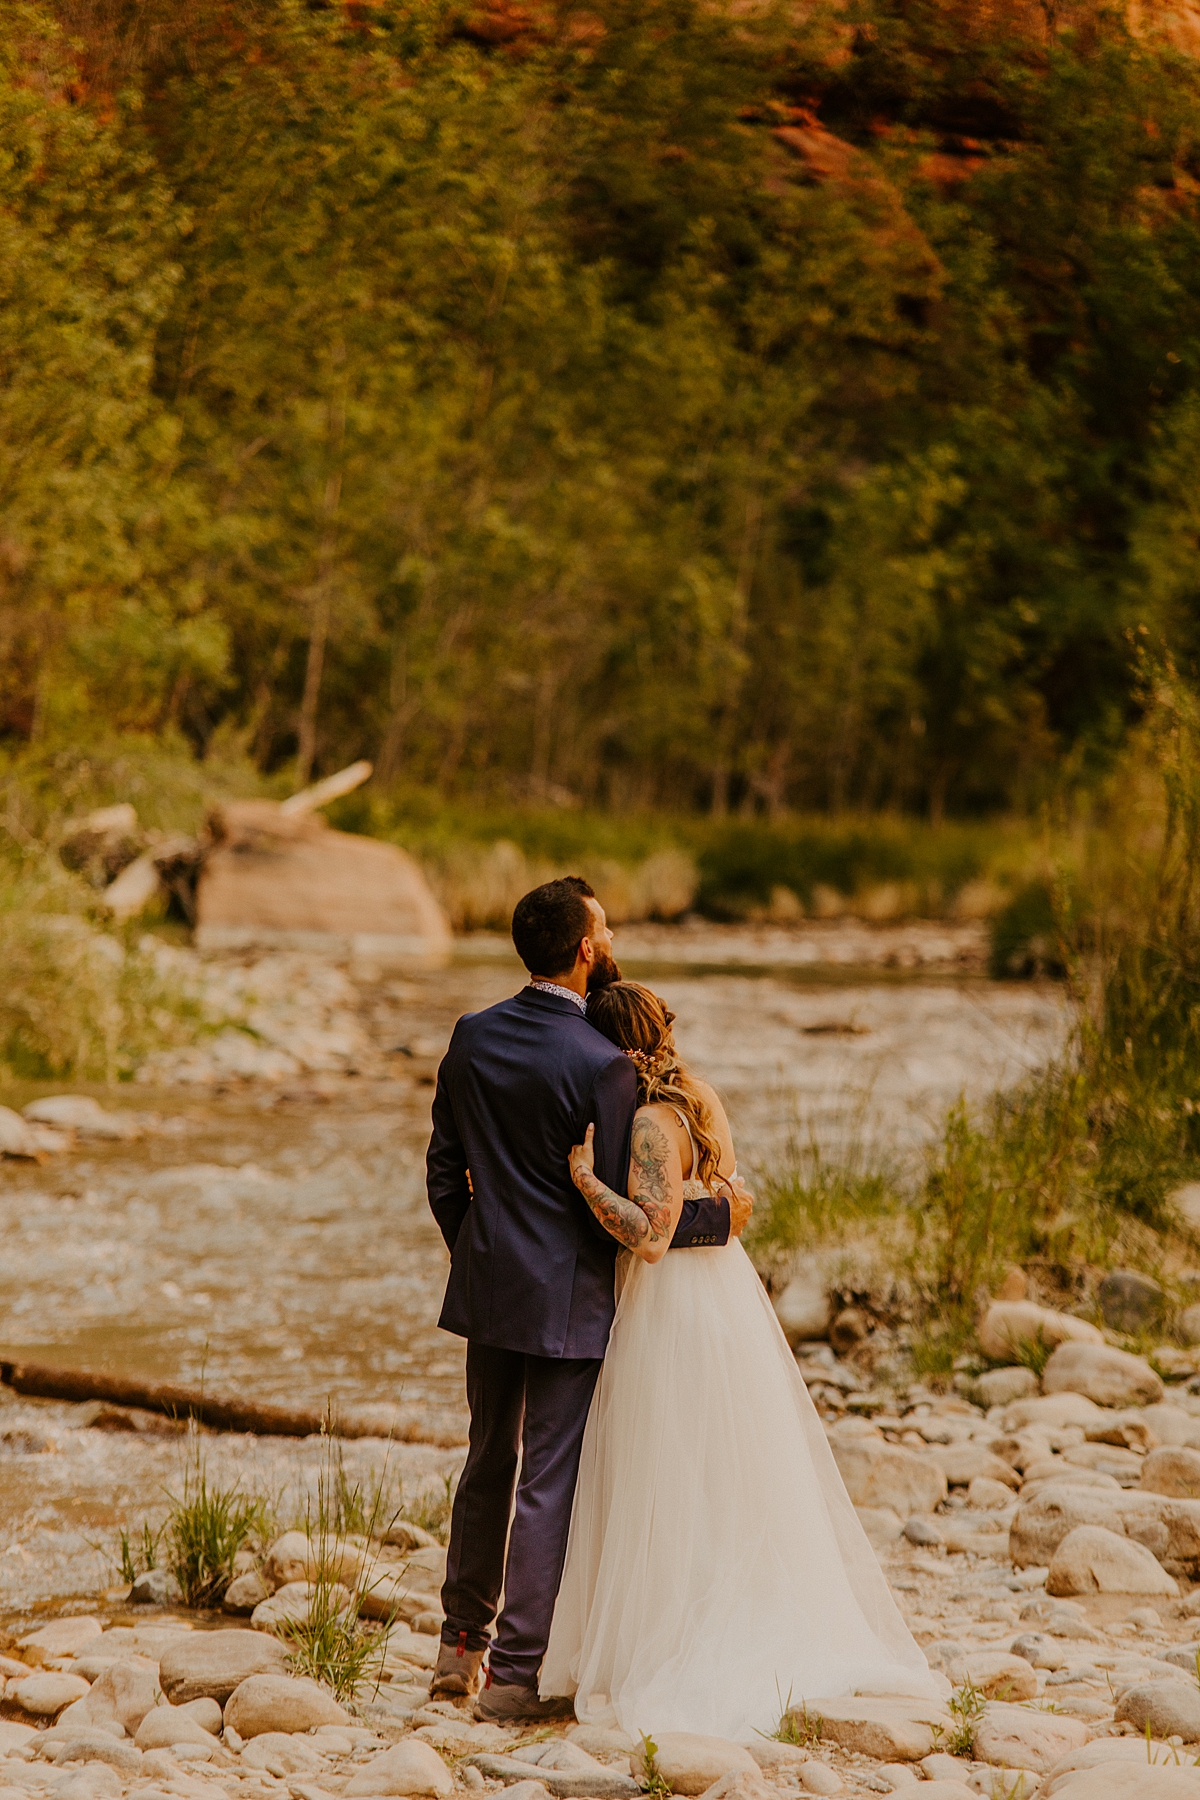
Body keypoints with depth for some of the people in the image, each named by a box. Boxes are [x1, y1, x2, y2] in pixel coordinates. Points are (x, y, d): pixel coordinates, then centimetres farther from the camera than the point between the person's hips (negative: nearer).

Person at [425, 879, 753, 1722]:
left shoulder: (473, 1037, 0)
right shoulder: (602, 1066, -20)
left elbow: (445, 1169, 8)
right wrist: (719, 1214, -3)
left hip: (487, 1283, 7)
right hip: (568, 1299, -7)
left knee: (489, 1463, 20)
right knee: (550, 1482, 2)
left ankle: (463, 1644, 30)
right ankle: (517, 1670, 5)